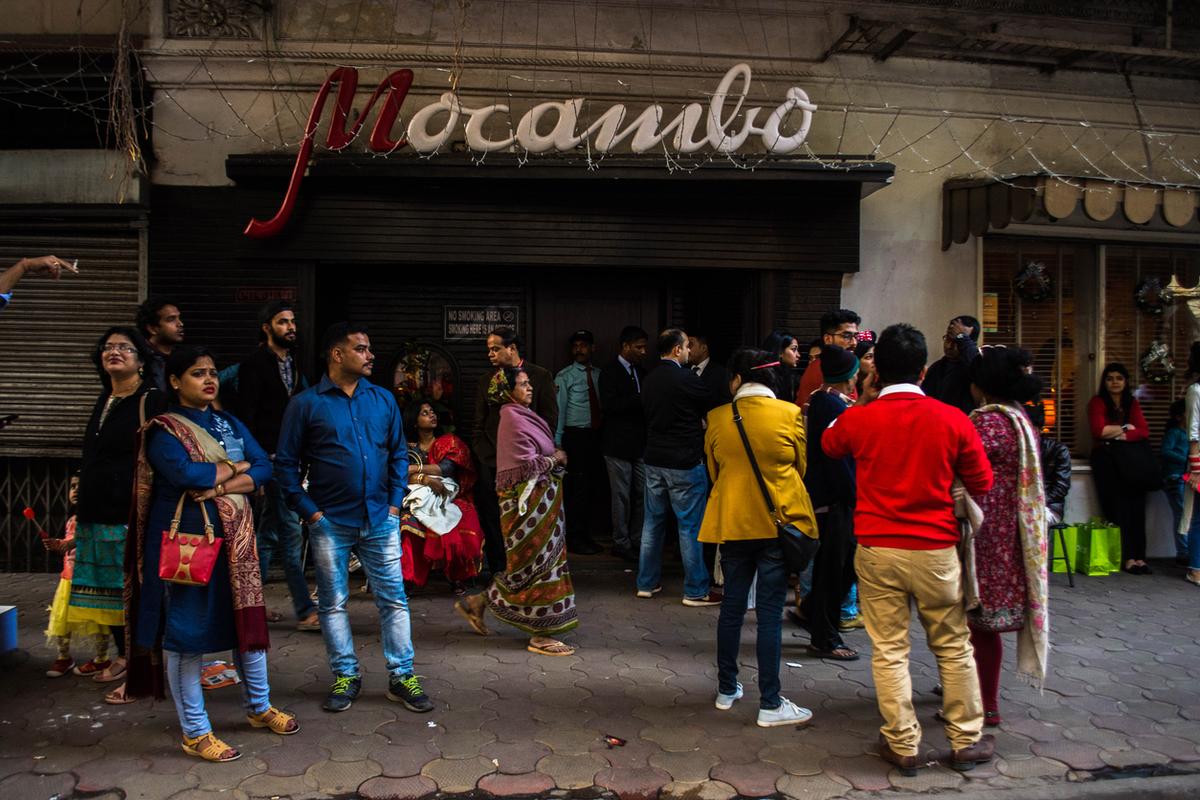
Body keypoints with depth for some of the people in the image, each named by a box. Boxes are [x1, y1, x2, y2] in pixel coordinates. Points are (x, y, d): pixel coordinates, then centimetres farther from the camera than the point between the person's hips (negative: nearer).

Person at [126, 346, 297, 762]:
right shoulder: (162, 430, -5)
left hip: (234, 536, 6)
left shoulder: (229, 423, 12)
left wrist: (219, 486, -15)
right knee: (186, 629, 1)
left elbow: (265, 467, 1)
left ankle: (259, 707, 28)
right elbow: (184, 473, -24)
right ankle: (195, 732, 12)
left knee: (248, 618, 10)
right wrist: (236, 466, -10)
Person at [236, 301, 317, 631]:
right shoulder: (254, 364, -7)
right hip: (269, 458, -8)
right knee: (290, 530, -7)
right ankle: (305, 611, -2)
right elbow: (247, 417, -11)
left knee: (270, 533, 12)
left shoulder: (292, 364, 16)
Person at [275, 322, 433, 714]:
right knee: (333, 603, 9)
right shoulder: (305, 404, -3)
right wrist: (309, 511, -7)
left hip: (380, 519, 2)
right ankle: (346, 676, 23)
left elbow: (398, 453, 11)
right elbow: (286, 463, -1)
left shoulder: (383, 399, 6)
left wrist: (394, 502, 2)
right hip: (330, 522, -2)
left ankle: (402, 676, 14)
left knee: (394, 597, 4)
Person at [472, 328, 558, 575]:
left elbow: (550, 420, 1)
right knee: (491, 521, -1)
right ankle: (498, 574, 9)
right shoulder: (485, 380, 12)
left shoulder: (541, 376, 2)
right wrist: (485, 457, 1)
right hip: (492, 462, 3)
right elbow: (479, 426, 13)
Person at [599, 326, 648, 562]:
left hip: (640, 444, 7)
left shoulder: (640, 373, 14)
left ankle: (636, 541, 17)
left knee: (642, 494, 7)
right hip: (619, 444, -6)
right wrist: (640, 399, -23)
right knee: (622, 496, 1)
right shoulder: (610, 373, -7)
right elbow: (608, 405, -19)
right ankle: (621, 543, 12)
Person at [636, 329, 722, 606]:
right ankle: (696, 590, 7)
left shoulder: (648, 380, 5)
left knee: (653, 521, 14)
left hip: (654, 459, 7)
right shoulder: (687, 378, -16)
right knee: (690, 526, 1)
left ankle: (647, 583, 22)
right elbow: (712, 407, -4)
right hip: (685, 461, -7)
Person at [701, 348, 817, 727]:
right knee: (770, 613, 1)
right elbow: (801, 466, 5)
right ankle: (770, 703, 7)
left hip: (732, 522, 3)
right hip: (777, 523, -3)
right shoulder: (789, 414, -8)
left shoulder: (717, 419, -2)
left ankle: (726, 689, 26)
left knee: (732, 606, 15)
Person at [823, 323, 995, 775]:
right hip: (936, 550, 1)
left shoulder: (858, 419, -7)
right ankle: (967, 741, 27)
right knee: (953, 647, 16)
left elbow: (829, 445, 17)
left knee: (889, 650, 9)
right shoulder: (953, 420, -8)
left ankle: (903, 746, 17)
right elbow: (982, 484, 4)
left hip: (877, 551, 0)